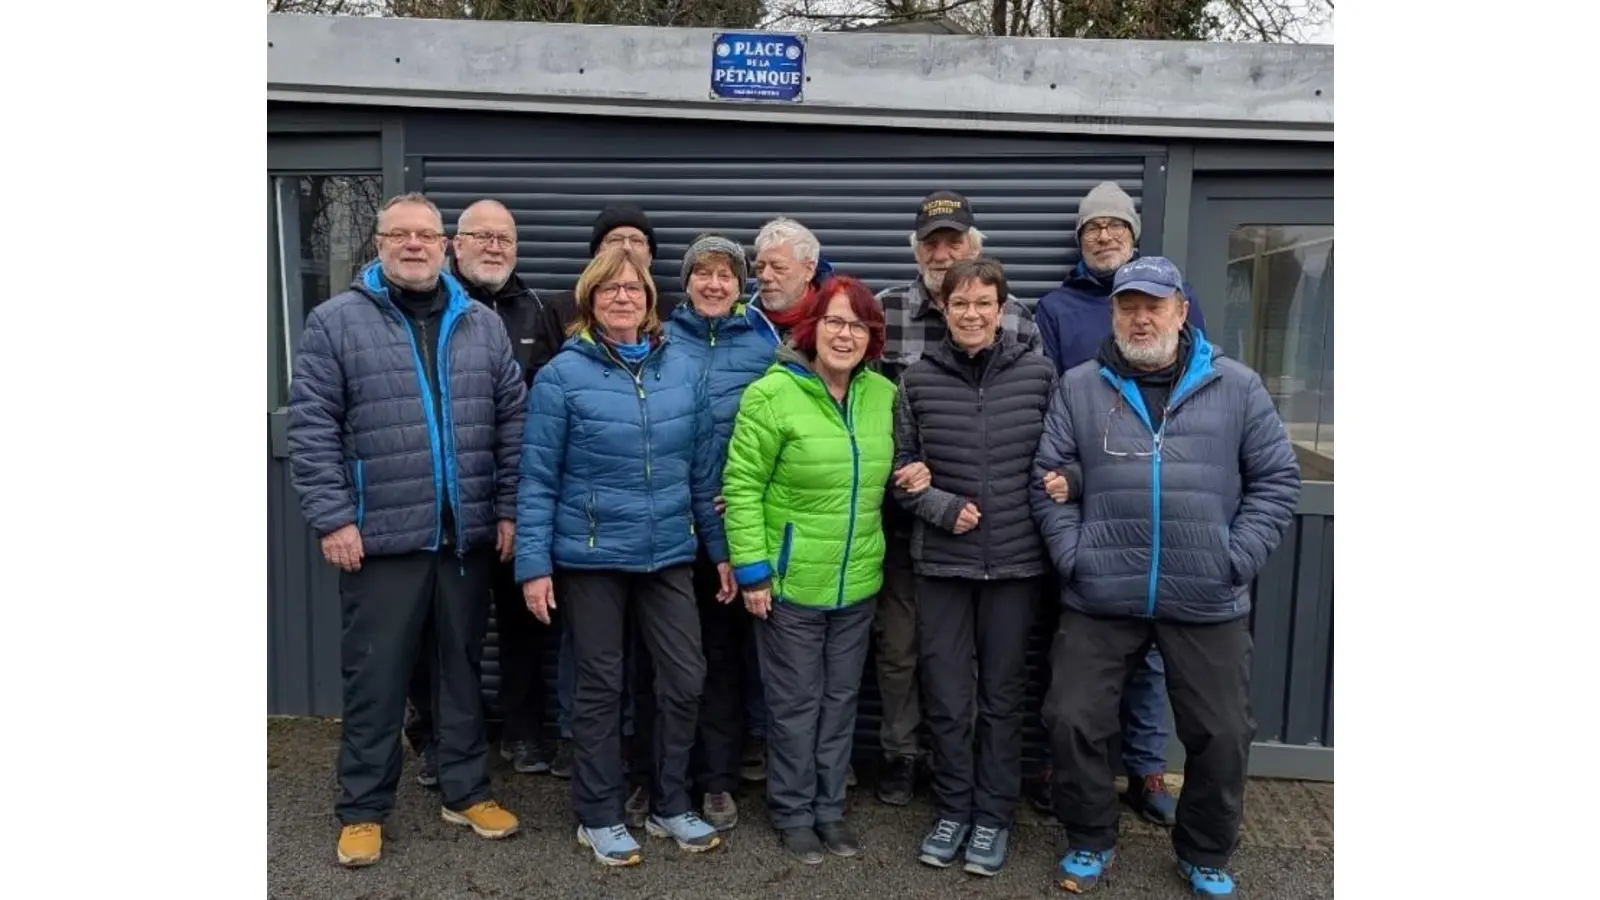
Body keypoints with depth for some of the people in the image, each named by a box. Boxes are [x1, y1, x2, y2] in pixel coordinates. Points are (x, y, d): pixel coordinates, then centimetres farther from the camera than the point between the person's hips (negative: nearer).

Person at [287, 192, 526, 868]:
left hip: (469, 536, 3)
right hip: (380, 537, -3)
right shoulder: (336, 322, -1)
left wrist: (509, 509, 2)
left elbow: (512, 420, 8)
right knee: (375, 677, 6)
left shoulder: (483, 326, 8)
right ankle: (362, 809, 22)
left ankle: (467, 792, 29)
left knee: (464, 668, 14)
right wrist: (332, 518, -10)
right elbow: (312, 429, -4)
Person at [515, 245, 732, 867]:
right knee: (600, 687, 8)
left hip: (668, 555, 4)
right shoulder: (562, 375, -7)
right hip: (591, 557, -3)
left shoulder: (682, 371, 4)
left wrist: (721, 549, 9)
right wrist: (534, 565, -10)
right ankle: (599, 816, 26)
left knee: (685, 679, 7)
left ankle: (670, 806, 27)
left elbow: (703, 470, 9)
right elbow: (537, 478, -6)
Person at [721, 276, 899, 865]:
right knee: (796, 703, 8)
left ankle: (830, 807, 33)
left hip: (858, 583, 5)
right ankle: (793, 812, 27)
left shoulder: (884, 395, 2)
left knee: (841, 700, 16)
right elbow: (742, 487, -13)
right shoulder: (773, 393, -14)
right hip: (790, 580, -5)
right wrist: (751, 569, -15)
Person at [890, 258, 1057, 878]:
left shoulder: (1039, 375, -2)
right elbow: (901, 468, 2)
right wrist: (943, 507, -12)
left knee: (1002, 697, 12)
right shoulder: (918, 380, -1)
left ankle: (993, 816, 27)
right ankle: (952, 809, 28)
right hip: (941, 563, 0)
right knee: (946, 698, 9)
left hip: (1016, 561, 0)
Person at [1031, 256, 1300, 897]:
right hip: (1099, 600, 0)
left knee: (1221, 734, 9)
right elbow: (1047, 479, 4)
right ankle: (1090, 841, 28)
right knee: (1072, 720, 3)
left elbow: (1276, 479, 5)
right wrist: (1072, 554, -5)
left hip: (1208, 604, 0)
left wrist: (1237, 558, -4)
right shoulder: (1079, 388, 4)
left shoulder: (1236, 387, 3)